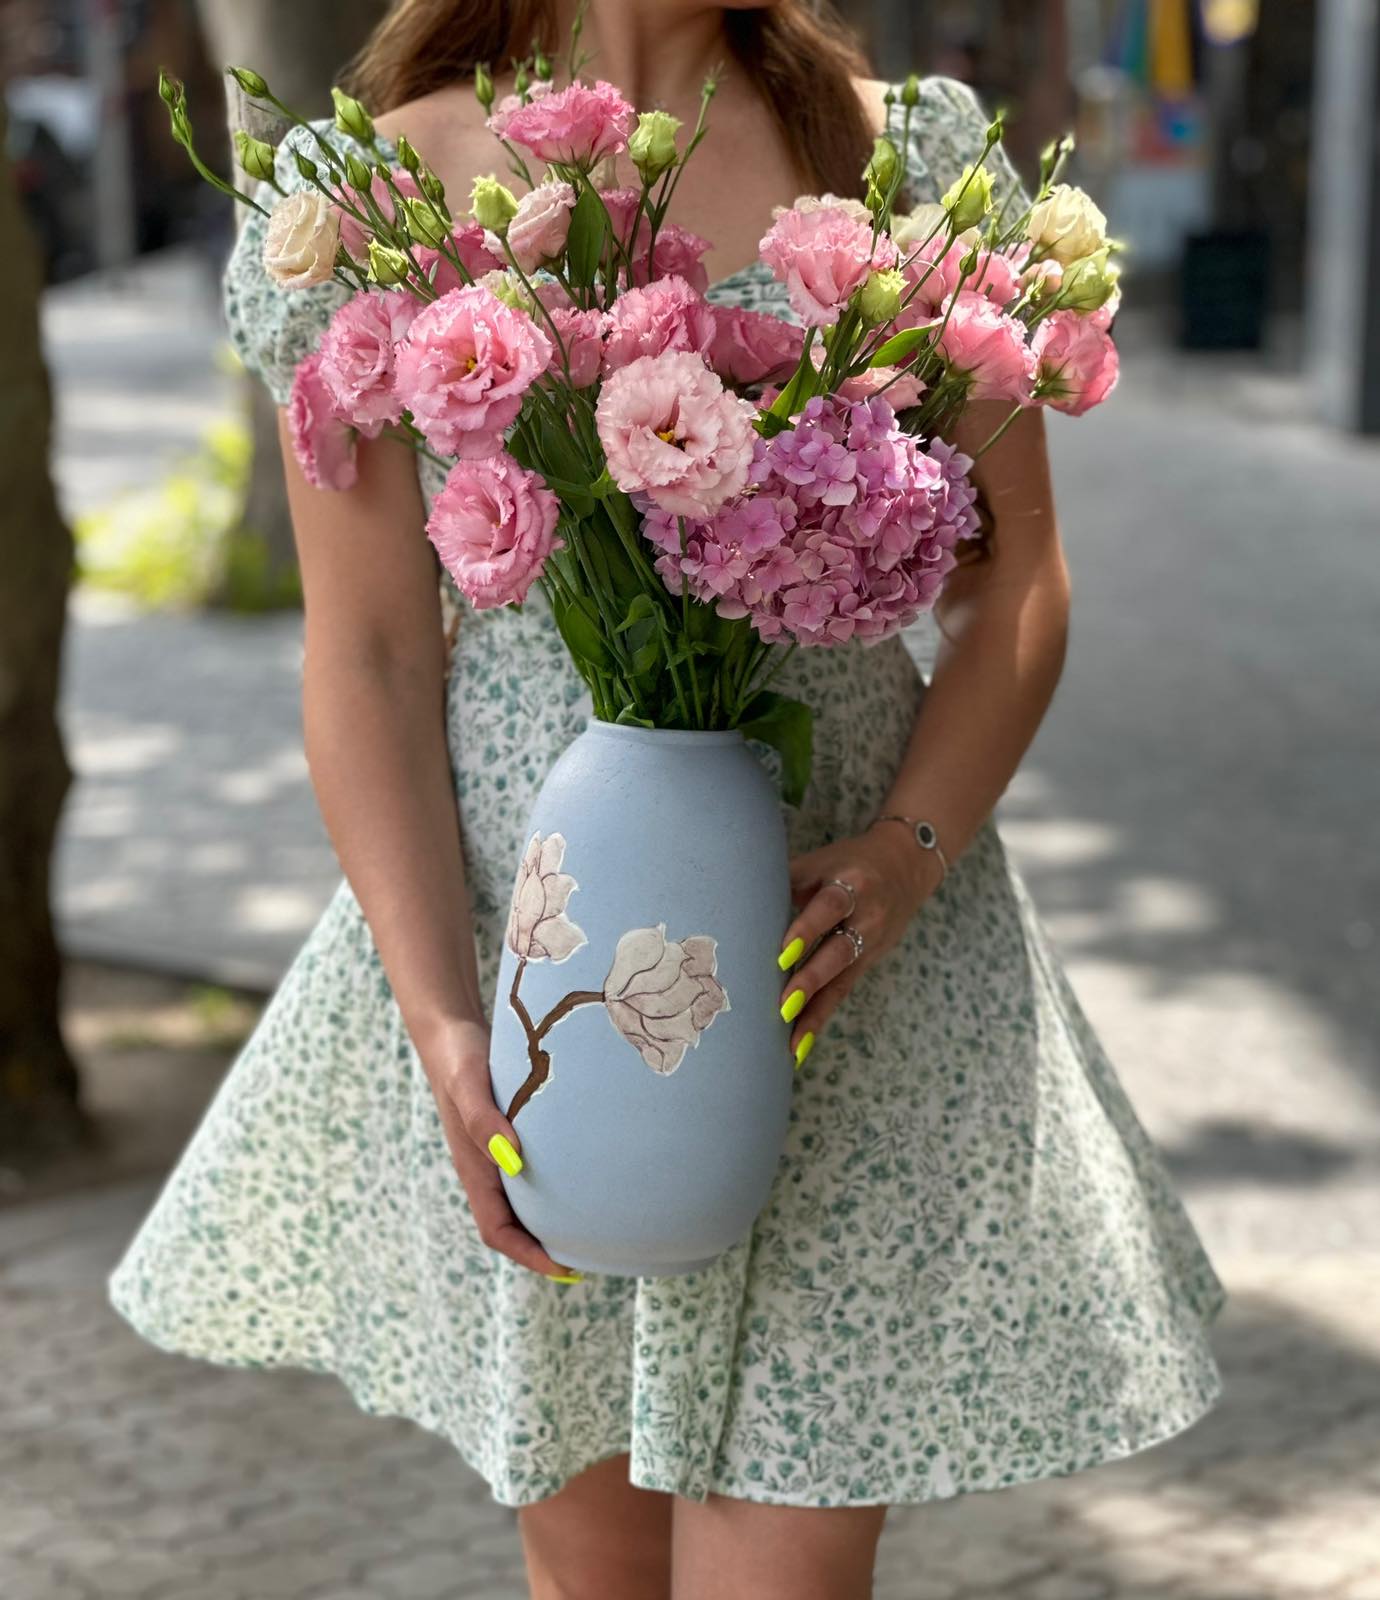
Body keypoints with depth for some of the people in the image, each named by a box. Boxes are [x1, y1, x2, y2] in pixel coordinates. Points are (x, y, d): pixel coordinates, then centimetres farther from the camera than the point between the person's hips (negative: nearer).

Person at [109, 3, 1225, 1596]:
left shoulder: (904, 159, -1)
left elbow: (1017, 584, 2)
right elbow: (367, 661, -5)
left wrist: (911, 851, -16)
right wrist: (441, 1023, -16)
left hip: (839, 938, 0)